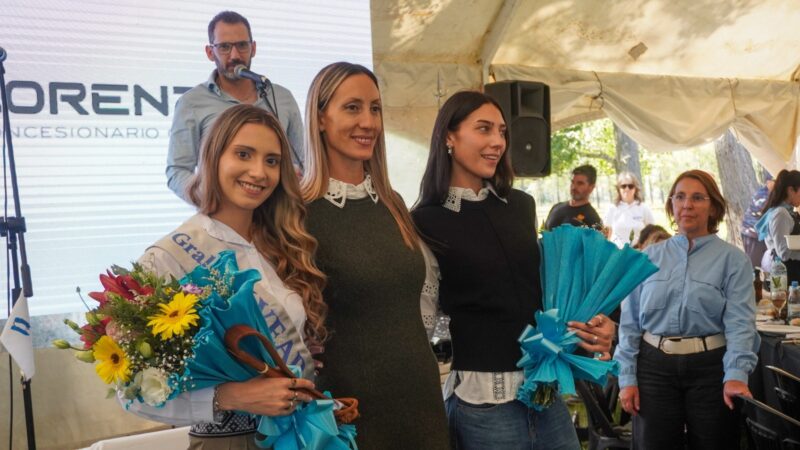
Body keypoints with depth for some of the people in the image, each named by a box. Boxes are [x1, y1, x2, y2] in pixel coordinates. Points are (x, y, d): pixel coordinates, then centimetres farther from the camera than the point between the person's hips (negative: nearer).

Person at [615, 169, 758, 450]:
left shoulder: (733, 259, -1)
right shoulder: (649, 257, 6)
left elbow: (739, 321, -13)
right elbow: (630, 321, 4)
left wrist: (736, 375, -27)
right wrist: (627, 377, -2)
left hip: (709, 367, -1)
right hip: (654, 366, 2)